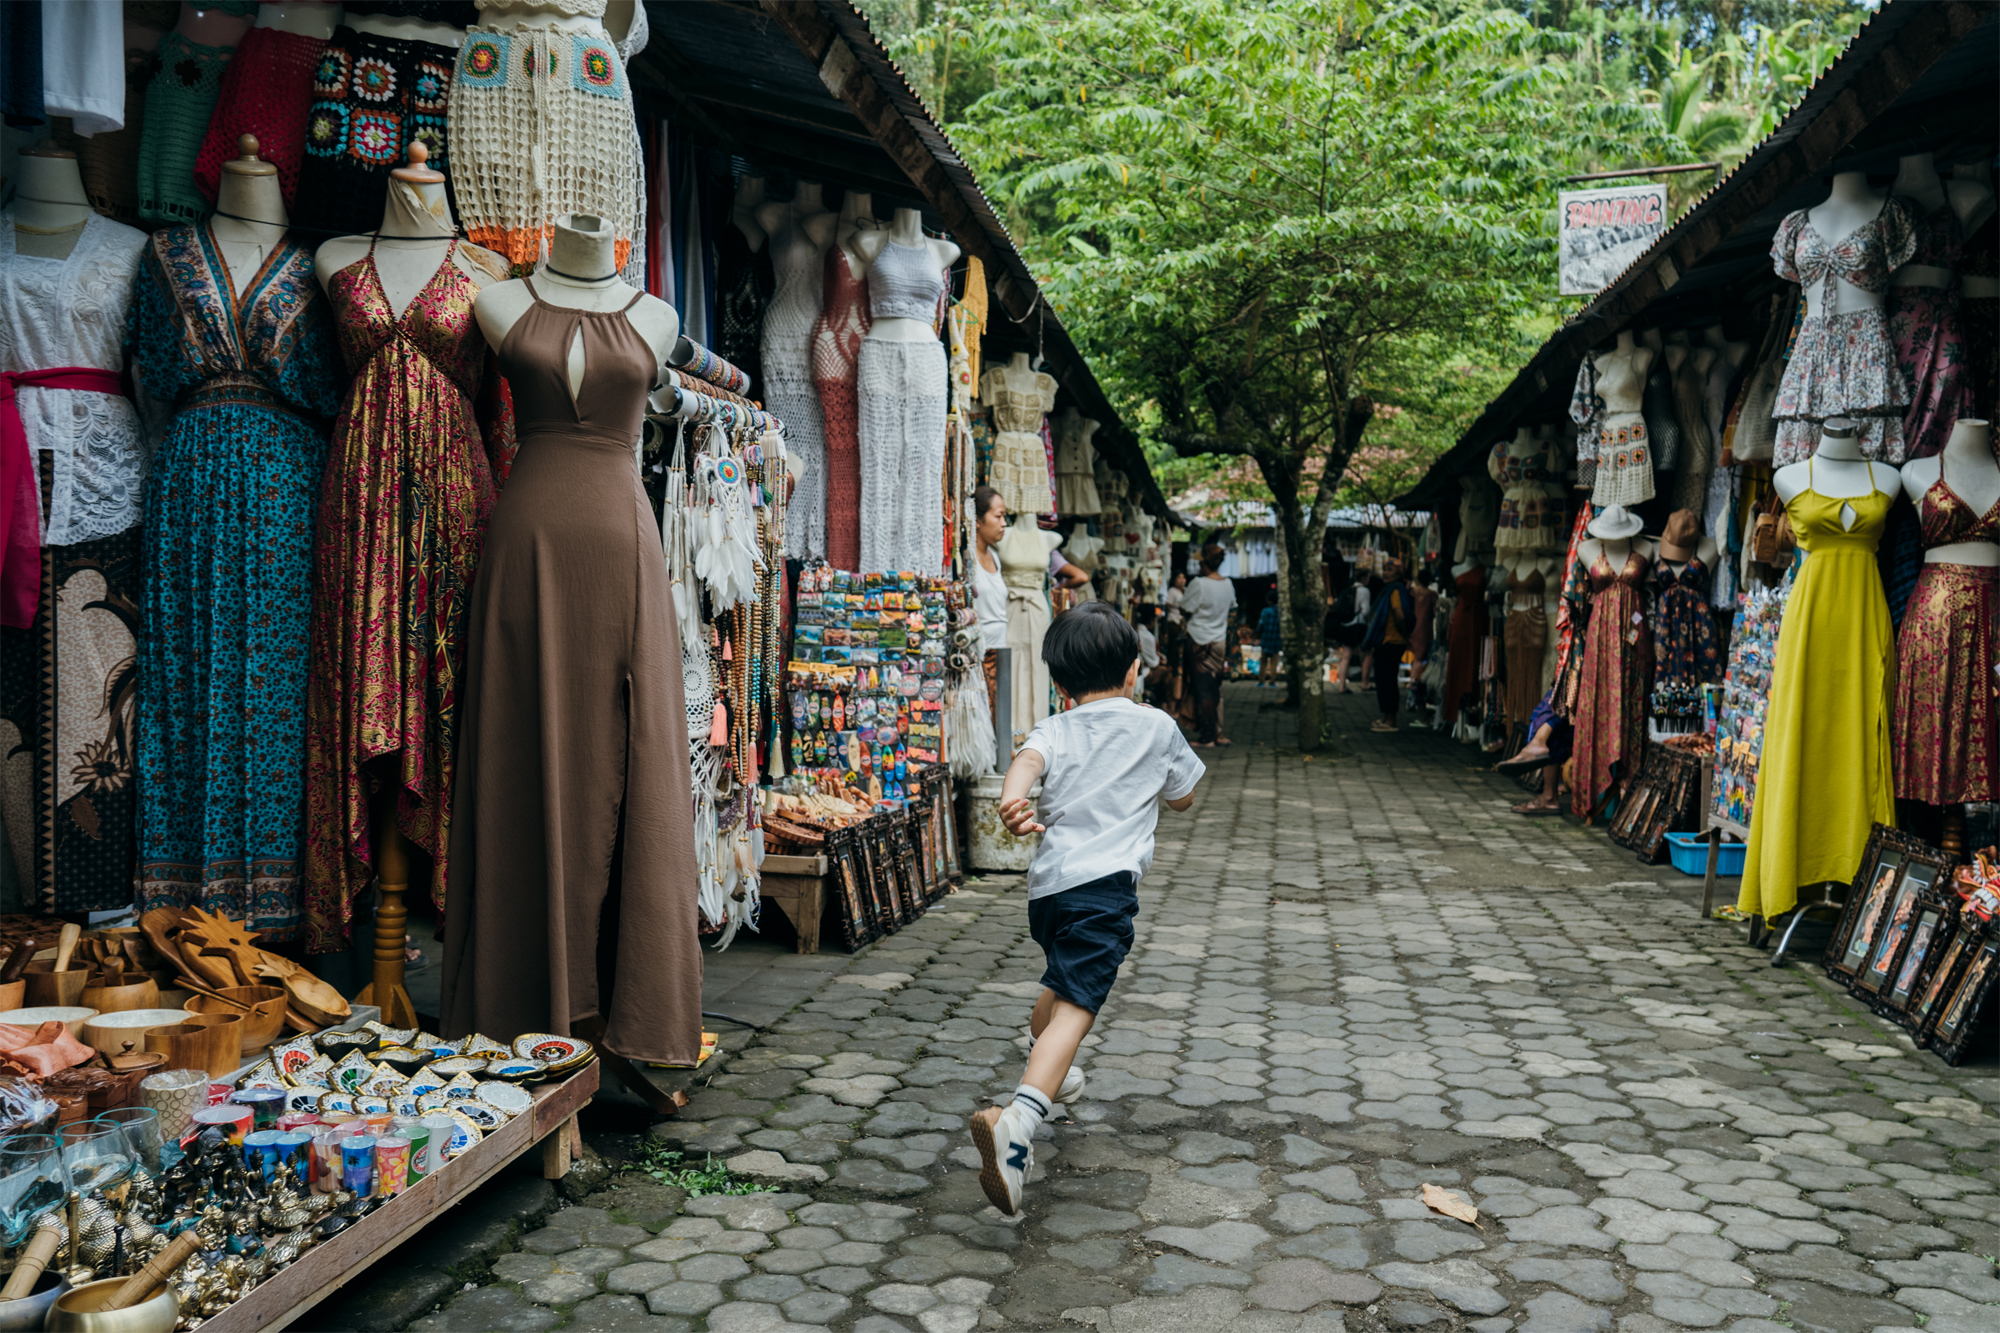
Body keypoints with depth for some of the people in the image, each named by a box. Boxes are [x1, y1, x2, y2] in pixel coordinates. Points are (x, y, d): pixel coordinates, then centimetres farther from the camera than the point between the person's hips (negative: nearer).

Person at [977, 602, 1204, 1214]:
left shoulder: (1055, 729, 12)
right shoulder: (1157, 727, 11)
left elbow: (1027, 759, -12)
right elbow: (1183, 798, 25)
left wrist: (1013, 802, -30)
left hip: (1046, 882, 5)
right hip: (1105, 883, -5)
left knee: (1062, 981, 32)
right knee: (1075, 1008, -17)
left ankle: (1050, 1070, 56)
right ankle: (1019, 1119, -38)